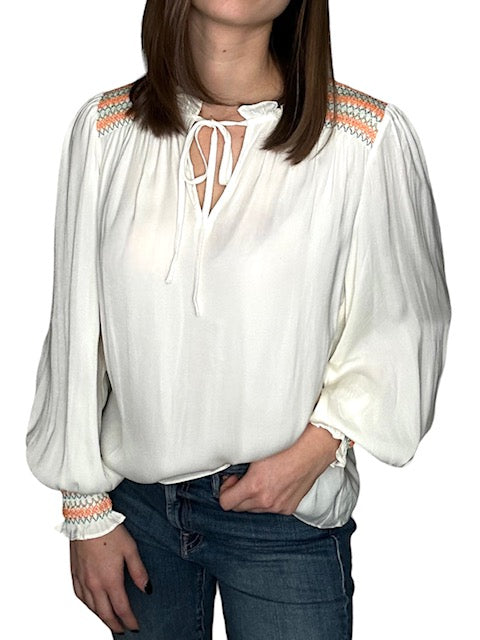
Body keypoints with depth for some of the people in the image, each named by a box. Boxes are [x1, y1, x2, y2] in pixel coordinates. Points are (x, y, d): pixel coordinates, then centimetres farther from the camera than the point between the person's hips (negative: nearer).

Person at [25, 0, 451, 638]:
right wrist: (86, 510, 2)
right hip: (135, 502, 3)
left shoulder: (371, 140, -13)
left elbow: (404, 327, -3)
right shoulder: (105, 129, -4)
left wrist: (316, 447, -15)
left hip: (287, 517, -2)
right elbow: (76, 333, 0)